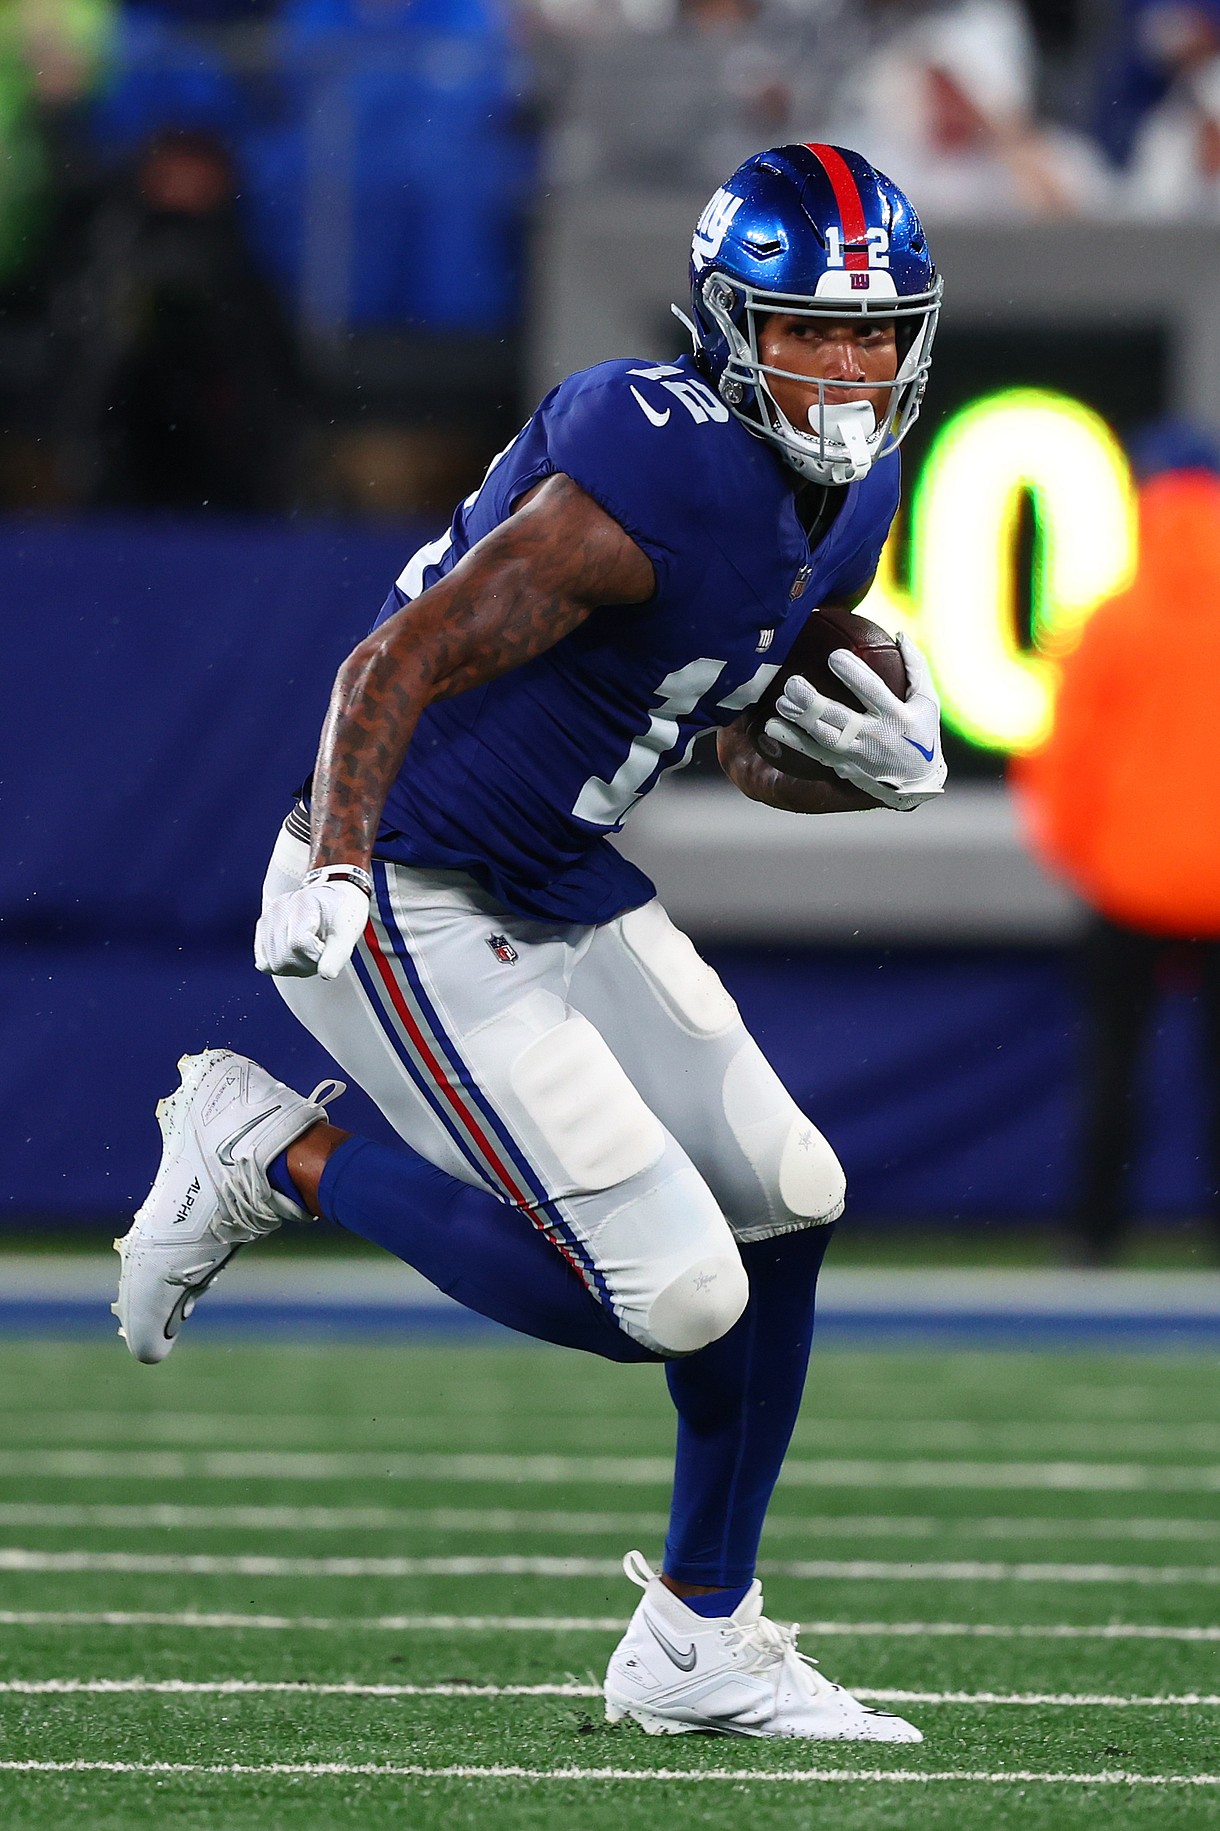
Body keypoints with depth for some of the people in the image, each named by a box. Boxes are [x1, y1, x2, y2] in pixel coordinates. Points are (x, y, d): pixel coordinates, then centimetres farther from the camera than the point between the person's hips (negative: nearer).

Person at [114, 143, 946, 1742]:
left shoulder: (844, 514, 6)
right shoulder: (663, 481, -24)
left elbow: (747, 741, 19)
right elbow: (401, 661, -24)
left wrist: (875, 764, -2)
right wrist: (332, 870, -35)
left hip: (559, 886, 10)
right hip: (408, 907, -10)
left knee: (782, 1206, 11)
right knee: (673, 1296, -12)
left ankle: (700, 1642, 24)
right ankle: (278, 1158, 4)